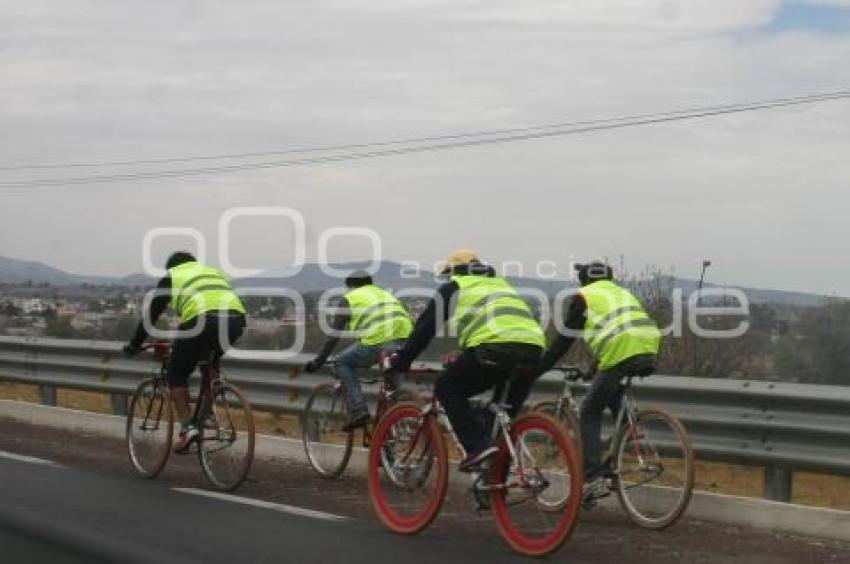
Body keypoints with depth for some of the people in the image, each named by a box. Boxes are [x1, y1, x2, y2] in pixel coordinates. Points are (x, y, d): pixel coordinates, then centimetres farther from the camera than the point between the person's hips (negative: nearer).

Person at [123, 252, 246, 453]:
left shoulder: (172, 276, 24)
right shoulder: (215, 272, 37)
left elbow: (151, 314, 23)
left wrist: (134, 345, 33)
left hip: (201, 322, -4)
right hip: (235, 319, 5)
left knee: (176, 375, 13)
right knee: (211, 362, 33)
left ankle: (187, 427, -1)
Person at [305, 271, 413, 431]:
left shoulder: (350, 298, 18)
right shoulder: (384, 293, 35)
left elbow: (334, 334, 15)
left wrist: (318, 362, 23)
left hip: (378, 342, -5)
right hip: (405, 340, 5)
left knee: (344, 362, 19)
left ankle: (358, 410, 5)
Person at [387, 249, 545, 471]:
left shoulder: (455, 287, 21)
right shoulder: (501, 284, 37)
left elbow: (424, 328, 18)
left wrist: (399, 362, 26)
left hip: (494, 347, -6)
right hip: (533, 348, 6)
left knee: (447, 388, 12)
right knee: (506, 412, 21)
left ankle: (478, 446, -3)